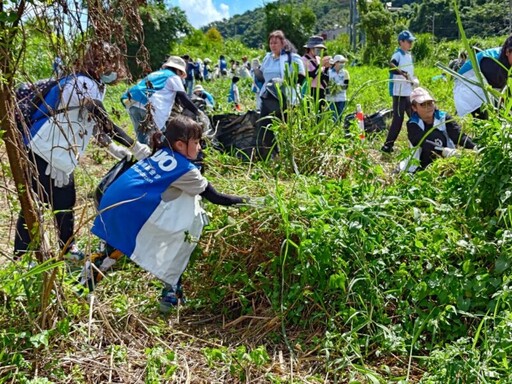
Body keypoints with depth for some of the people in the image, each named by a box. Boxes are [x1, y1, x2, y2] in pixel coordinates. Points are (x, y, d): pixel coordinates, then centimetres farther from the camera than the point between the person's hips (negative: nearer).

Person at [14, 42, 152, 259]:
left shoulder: (91, 84, 10)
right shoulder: (84, 83, -20)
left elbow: (95, 122, 16)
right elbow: (104, 122, -25)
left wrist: (112, 147, 11)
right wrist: (135, 147, -24)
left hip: (60, 155, 9)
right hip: (46, 153, -9)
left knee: (64, 203, 16)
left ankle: (67, 249, 30)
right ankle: (21, 257, 11)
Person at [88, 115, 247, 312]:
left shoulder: (160, 153, 12)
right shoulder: (185, 170, -5)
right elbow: (215, 197, 3)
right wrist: (245, 200, 15)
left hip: (111, 206, 8)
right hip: (130, 214, -8)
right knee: (191, 224, 2)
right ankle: (171, 289, 7)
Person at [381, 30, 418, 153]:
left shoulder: (409, 55, 17)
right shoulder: (398, 54, -10)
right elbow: (391, 67, -30)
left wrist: (414, 80, 7)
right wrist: (403, 73, -40)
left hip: (409, 93, 9)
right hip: (399, 92, -9)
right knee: (398, 119, -9)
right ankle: (387, 146, -4)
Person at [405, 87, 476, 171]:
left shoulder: (444, 118, 5)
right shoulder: (412, 125, -3)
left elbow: (459, 135, -9)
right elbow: (423, 143, -21)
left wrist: (474, 148, -28)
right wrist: (444, 151, -38)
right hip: (422, 169, -2)